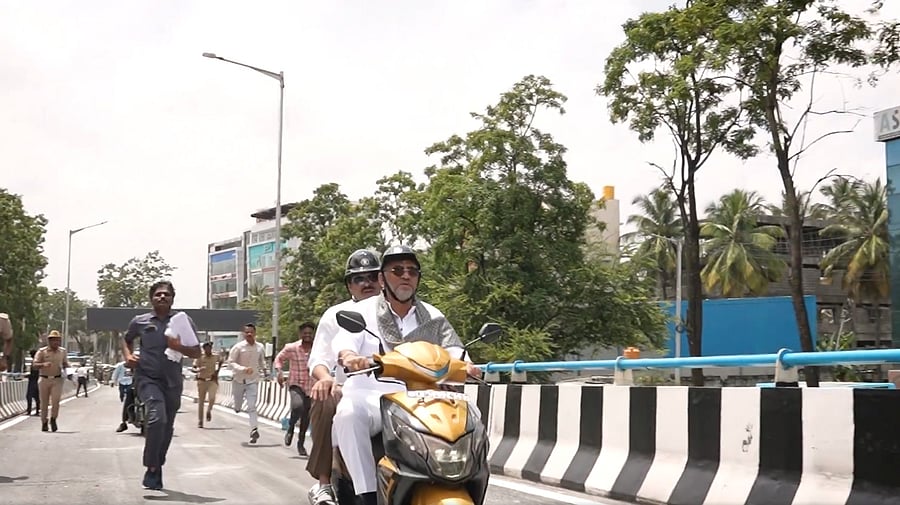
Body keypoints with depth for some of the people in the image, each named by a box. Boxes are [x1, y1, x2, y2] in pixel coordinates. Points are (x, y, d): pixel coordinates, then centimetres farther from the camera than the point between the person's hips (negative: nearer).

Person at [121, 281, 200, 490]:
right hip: (147, 377, -2)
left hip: (173, 381, 2)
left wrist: (179, 347, -16)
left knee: (167, 427, 12)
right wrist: (128, 355, 5)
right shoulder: (140, 322, 5)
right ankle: (152, 468, -13)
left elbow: (197, 352, 3)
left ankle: (157, 468, 31)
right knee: (157, 418, -25)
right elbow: (126, 339, 25)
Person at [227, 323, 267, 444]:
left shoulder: (260, 347, 1)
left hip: (253, 381, 1)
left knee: (251, 407, -10)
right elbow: (230, 362, -14)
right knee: (237, 407, 15)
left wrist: (264, 369, 7)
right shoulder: (238, 347, -11)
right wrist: (243, 369, -25)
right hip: (239, 380, -1)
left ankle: (254, 430, -15)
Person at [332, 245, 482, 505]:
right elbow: (343, 340, -11)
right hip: (371, 396, -2)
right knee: (349, 413, -36)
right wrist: (349, 355, -37)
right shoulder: (363, 311, 8)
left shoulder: (433, 317, 18)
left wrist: (465, 365, -21)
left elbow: (452, 349, 5)